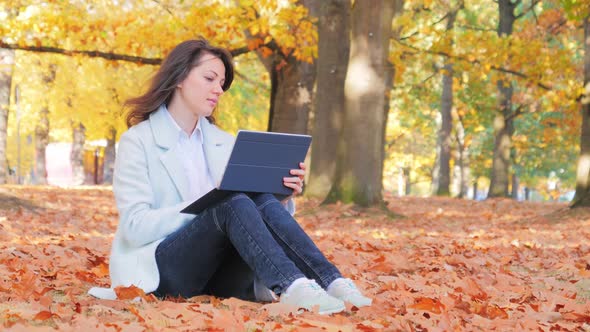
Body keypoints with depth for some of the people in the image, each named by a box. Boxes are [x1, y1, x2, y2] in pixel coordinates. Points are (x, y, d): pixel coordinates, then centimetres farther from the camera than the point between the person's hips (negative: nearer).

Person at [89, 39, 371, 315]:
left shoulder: (223, 143, 16)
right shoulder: (138, 141, -1)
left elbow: (253, 207, 10)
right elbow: (135, 226, -13)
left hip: (217, 273, 5)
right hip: (161, 270, -5)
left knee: (264, 202, -23)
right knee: (232, 203, -30)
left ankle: (330, 283, -37)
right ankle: (291, 287, -47)